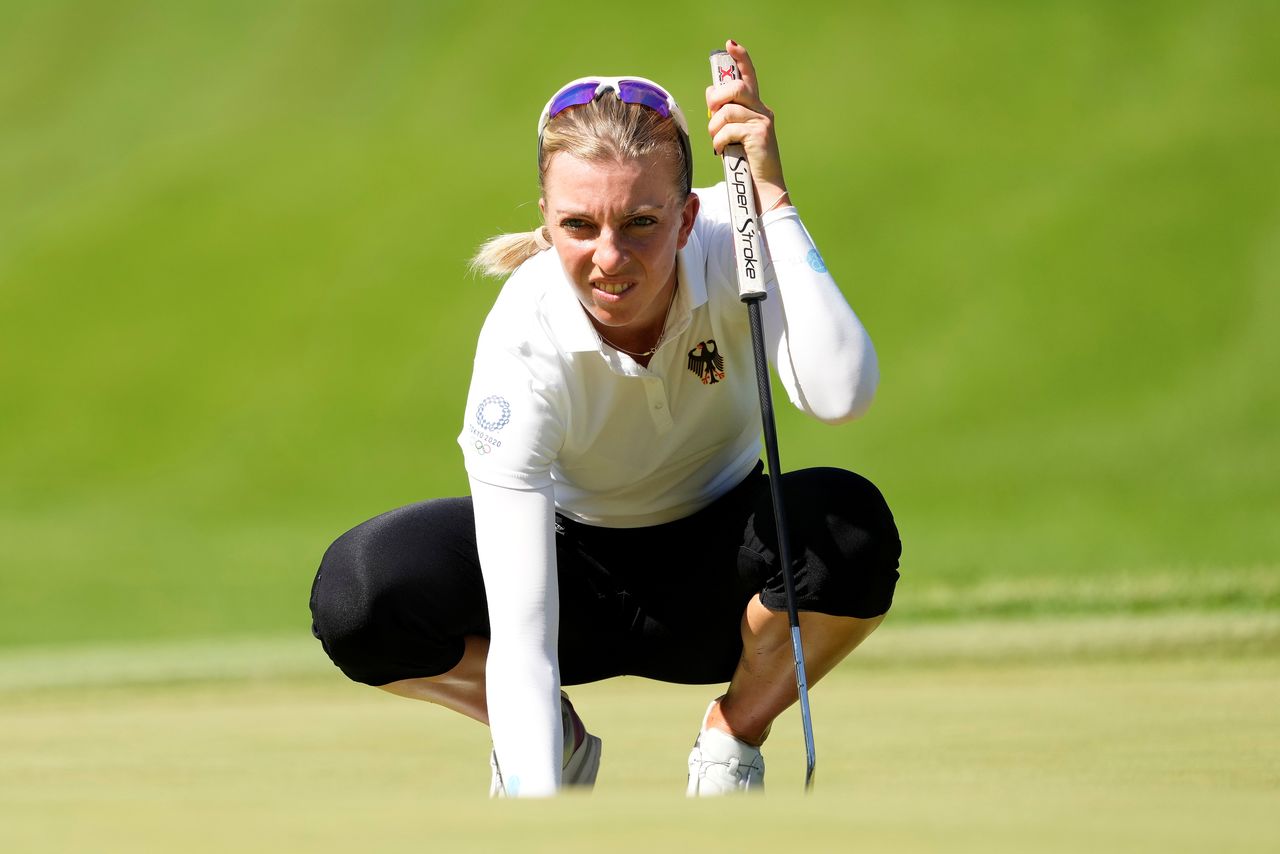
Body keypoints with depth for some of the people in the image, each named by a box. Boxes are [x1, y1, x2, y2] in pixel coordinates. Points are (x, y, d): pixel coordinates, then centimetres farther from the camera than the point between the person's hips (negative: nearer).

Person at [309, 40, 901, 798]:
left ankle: (734, 739, -3)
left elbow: (840, 393, -44)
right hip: (575, 563, -1)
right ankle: (559, 741, 1)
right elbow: (519, 631, -36)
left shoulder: (734, 243, -24)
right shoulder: (523, 346, -30)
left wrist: (773, 198, -43)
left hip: (711, 583, 1)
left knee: (851, 524, -33)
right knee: (357, 592, -30)